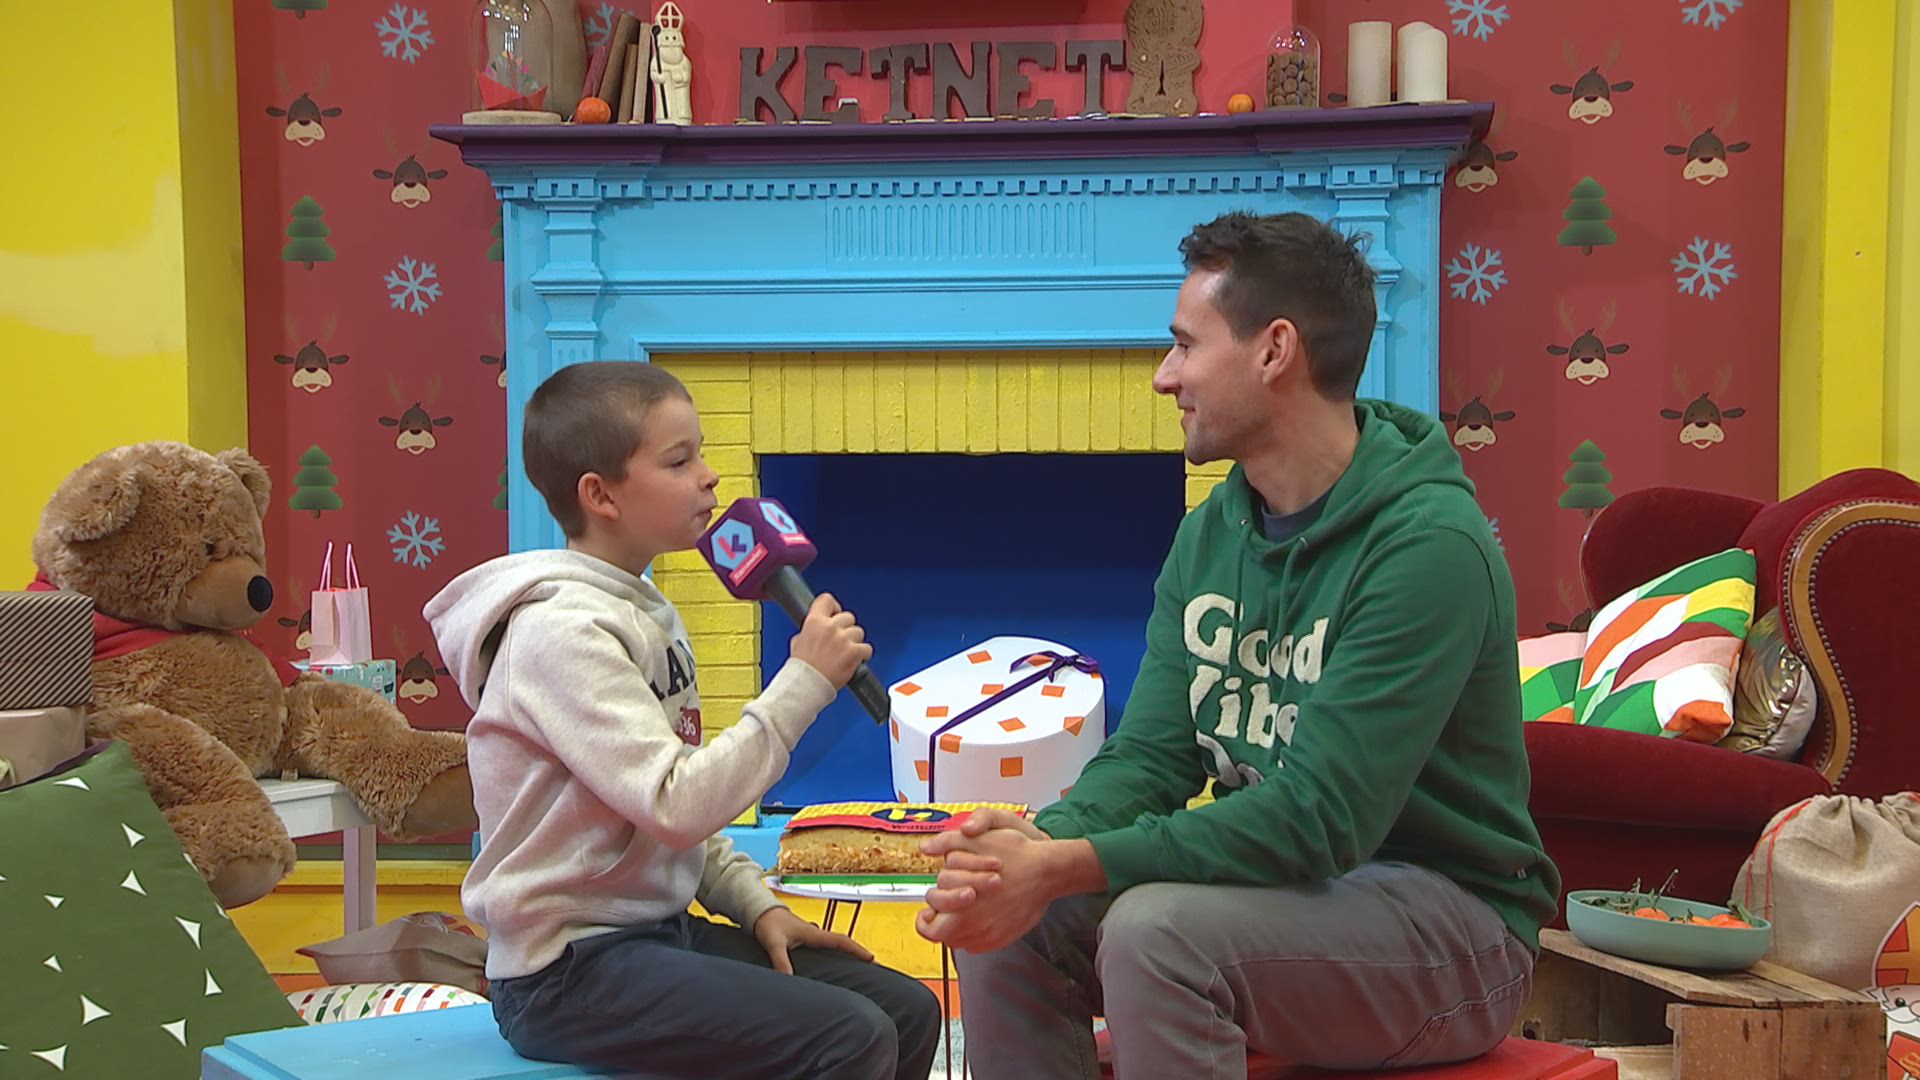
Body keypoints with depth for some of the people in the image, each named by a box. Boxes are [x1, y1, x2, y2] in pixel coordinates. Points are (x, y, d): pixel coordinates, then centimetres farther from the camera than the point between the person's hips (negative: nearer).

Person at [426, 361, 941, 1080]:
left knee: (908, 1011, 4)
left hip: (659, 931, 9)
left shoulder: (650, 613, 12)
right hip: (566, 967, -9)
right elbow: (677, 806, -26)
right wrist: (803, 682, -21)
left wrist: (756, 904, 5)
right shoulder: (564, 629, -17)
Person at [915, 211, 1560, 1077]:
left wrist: (1069, 866, -31)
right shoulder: (1210, 533, 5)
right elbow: (1150, 753, 0)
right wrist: (1044, 842, -22)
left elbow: (1322, 816, -26)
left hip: (1449, 919, -7)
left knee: (1155, 929, -30)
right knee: (1009, 922, -11)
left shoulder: (1426, 543, -21)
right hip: (1278, 882, 7)